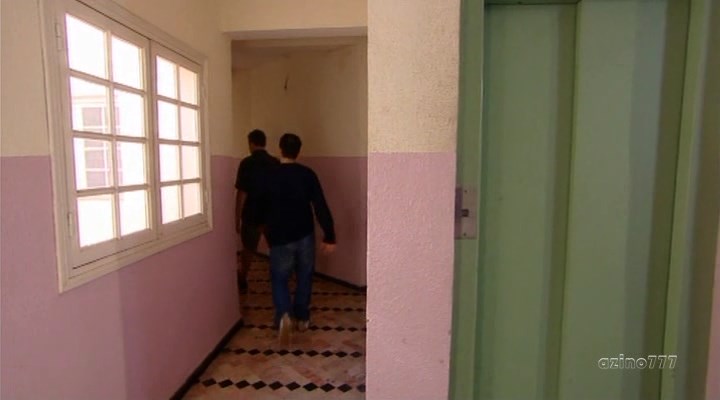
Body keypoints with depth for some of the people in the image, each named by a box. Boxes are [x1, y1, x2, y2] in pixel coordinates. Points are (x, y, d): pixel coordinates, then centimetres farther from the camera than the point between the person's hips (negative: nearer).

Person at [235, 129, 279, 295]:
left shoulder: (246, 163, -12)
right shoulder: (276, 163, 0)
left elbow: (242, 193, -13)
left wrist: (237, 218, -5)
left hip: (252, 215, -2)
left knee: (248, 249, 16)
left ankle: (242, 283, 31)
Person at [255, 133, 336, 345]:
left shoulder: (269, 177, -4)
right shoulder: (307, 174, -6)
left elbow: (263, 209, 7)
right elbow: (321, 207, -11)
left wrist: (268, 230, 27)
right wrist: (330, 237, -6)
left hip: (280, 238, -1)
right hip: (305, 235, 1)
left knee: (279, 279, 12)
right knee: (304, 277, 19)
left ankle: (284, 315, -12)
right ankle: (302, 317, 29)